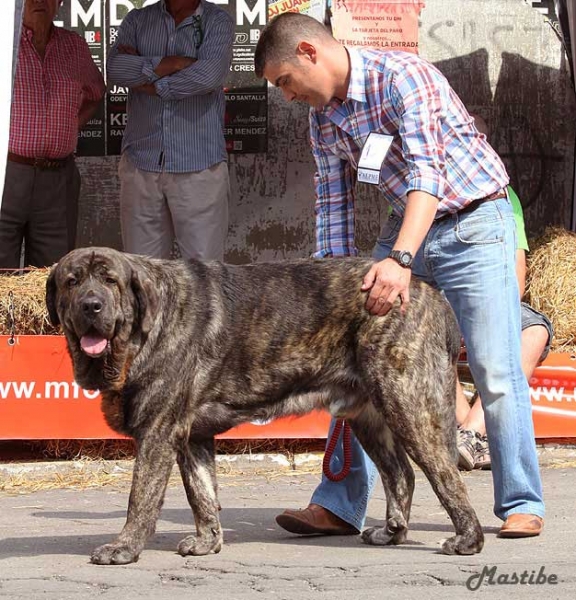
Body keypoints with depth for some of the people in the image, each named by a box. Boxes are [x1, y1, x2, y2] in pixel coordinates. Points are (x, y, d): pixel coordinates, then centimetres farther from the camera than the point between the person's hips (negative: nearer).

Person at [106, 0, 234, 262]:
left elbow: (210, 74, -14)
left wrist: (152, 85, -6)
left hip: (199, 166, -3)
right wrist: (173, 63, -12)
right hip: (141, 163, 3)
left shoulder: (218, 22, 3)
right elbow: (115, 69, -6)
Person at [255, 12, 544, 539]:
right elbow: (333, 204, 9)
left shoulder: (401, 76, -23)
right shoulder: (323, 116, 2)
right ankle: (341, 503, 2)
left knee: (495, 371, -10)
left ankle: (521, 504, 1)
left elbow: (426, 170, -33)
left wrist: (400, 259, -44)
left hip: (473, 224, -7)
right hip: (405, 229, 7)